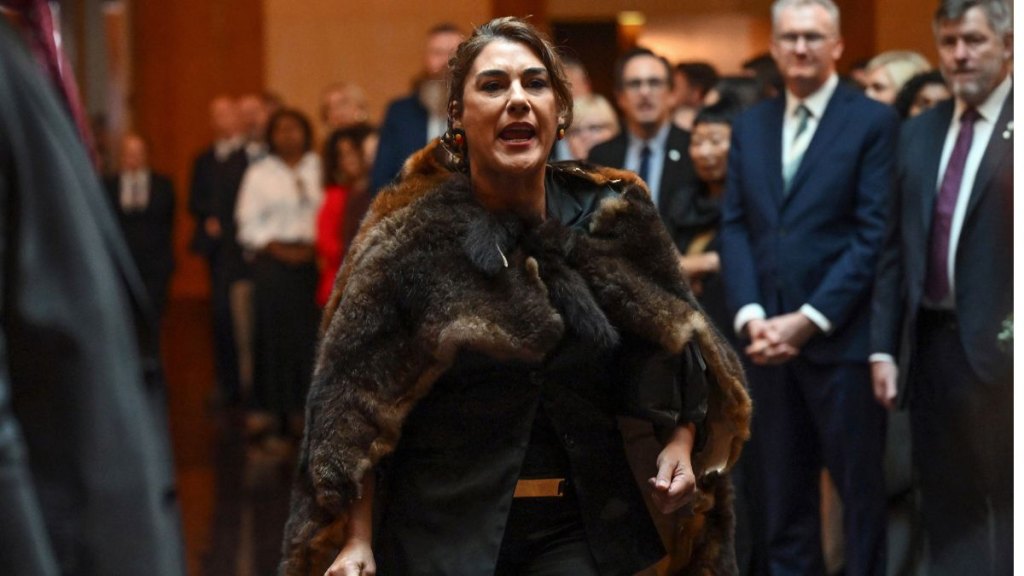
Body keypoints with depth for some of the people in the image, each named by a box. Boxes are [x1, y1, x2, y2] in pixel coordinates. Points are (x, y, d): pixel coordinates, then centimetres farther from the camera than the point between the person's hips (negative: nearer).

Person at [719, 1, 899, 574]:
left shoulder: (875, 121, -2)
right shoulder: (749, 127, 14)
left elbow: (874, 233, -8)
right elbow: (735, 228, 9)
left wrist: (809, 320, -14)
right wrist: (749, 316, -6)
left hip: (842, 336, -5)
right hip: (768, 338, 5)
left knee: (861, 489, 3)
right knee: (782, 494, 10)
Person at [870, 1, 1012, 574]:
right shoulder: (918, 132, 12)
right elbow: (896, 249, 13)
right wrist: (884, 347, 8)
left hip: (999, 345, -6)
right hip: (931, 343, 6)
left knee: (1004, 501, 2)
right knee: (946, 503, 12)